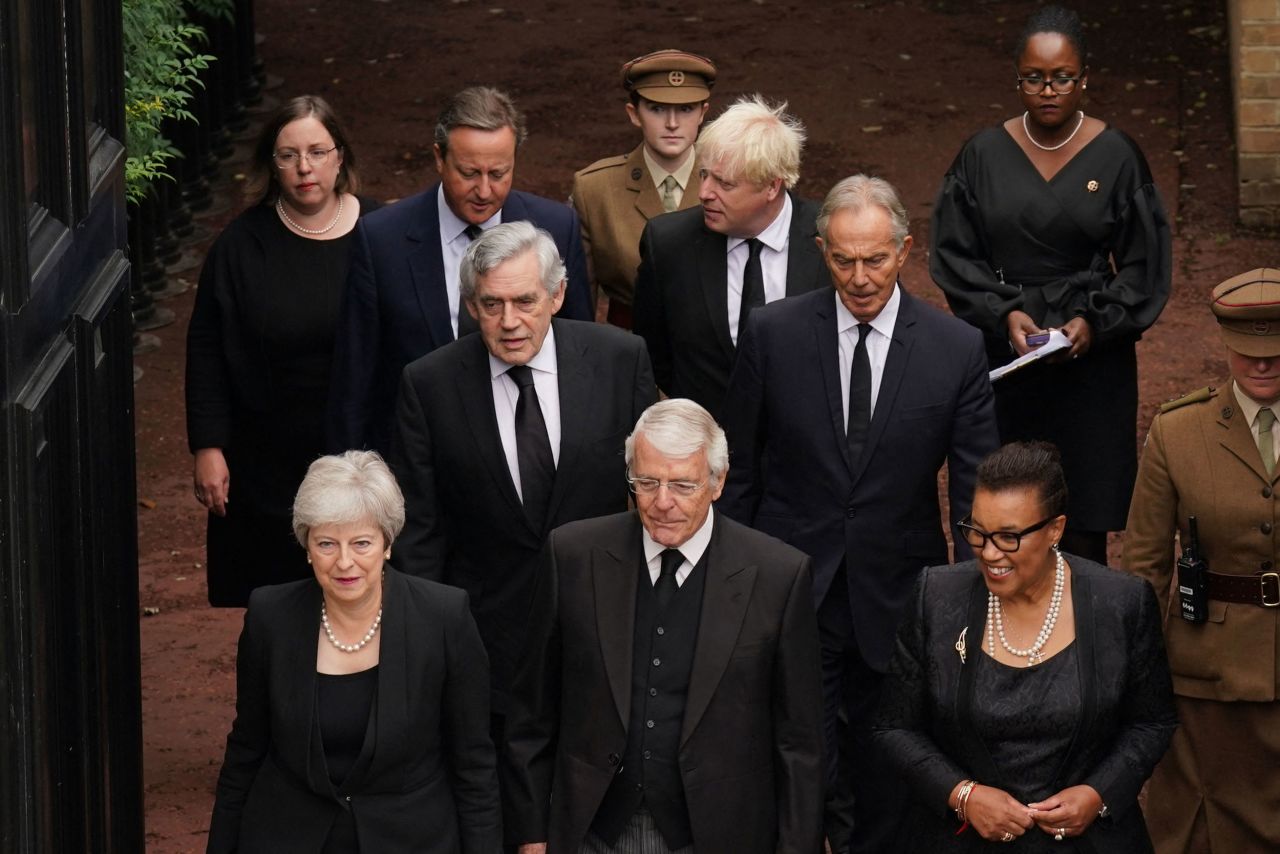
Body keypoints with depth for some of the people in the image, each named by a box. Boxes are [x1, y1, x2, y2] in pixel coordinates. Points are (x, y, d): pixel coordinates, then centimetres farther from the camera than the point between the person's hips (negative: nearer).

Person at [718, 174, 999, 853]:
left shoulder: (956, 350, -5)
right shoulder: (773, 334, -4)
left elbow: (976, 491, 0)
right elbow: (739, 468, 4)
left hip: (896, 601, 1)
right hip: (792, 590, 0)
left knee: (886, 788, 12)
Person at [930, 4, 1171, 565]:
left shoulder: (1116, 157, -2)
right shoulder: (984, 155, 1)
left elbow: (1145, 266, 1)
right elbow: (954, 253, 3)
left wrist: (1095, 321, -14)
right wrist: (1003, 313, -12)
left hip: (1092, 357, -1)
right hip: (1001, 355, 1)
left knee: (1083, 528, 0)